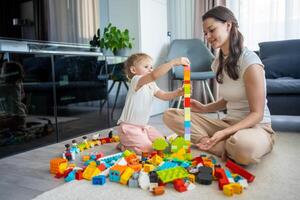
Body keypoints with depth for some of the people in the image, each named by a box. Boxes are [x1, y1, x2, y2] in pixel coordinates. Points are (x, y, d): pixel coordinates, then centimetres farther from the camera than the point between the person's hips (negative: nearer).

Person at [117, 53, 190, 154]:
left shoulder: (151, 85, 8)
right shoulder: (136, 81, -21)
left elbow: (164, 96, 6)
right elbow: (154, 75, -38)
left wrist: (177, 93, -15)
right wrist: (174, 62, -40)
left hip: (143, 126, 9)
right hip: (129, 127, -9)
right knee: (147, 148, -16)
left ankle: (128, 142, 24)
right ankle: (124, 145, 10)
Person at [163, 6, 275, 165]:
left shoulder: (249, 62, -16)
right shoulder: (219, 62, 7)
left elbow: (257, 114, -15)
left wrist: (223, 133, -28)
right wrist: (204, 108, -1)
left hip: (256, 127, -7)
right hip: (229, 123, 7)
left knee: (242, 145, -46)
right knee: (170, 115, -9)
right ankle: (227, 149, -17)